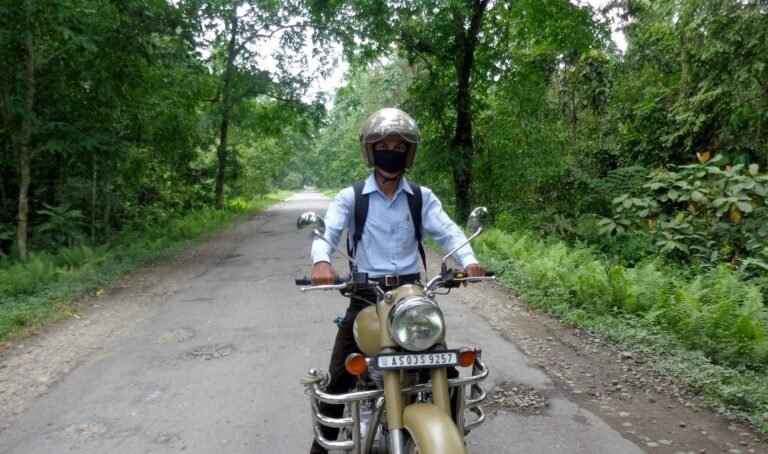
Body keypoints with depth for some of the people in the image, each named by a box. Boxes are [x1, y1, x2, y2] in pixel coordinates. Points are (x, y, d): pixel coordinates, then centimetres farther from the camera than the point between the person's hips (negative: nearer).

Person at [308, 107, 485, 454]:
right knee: (339, 376, -1)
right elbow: (327, 233, -11)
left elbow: (447, 231, -4)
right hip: (365, 294, -2)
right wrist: (321, 261, -34)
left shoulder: (422, 198, 7)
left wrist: (468, 261, -25)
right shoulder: (350, 197, 2)